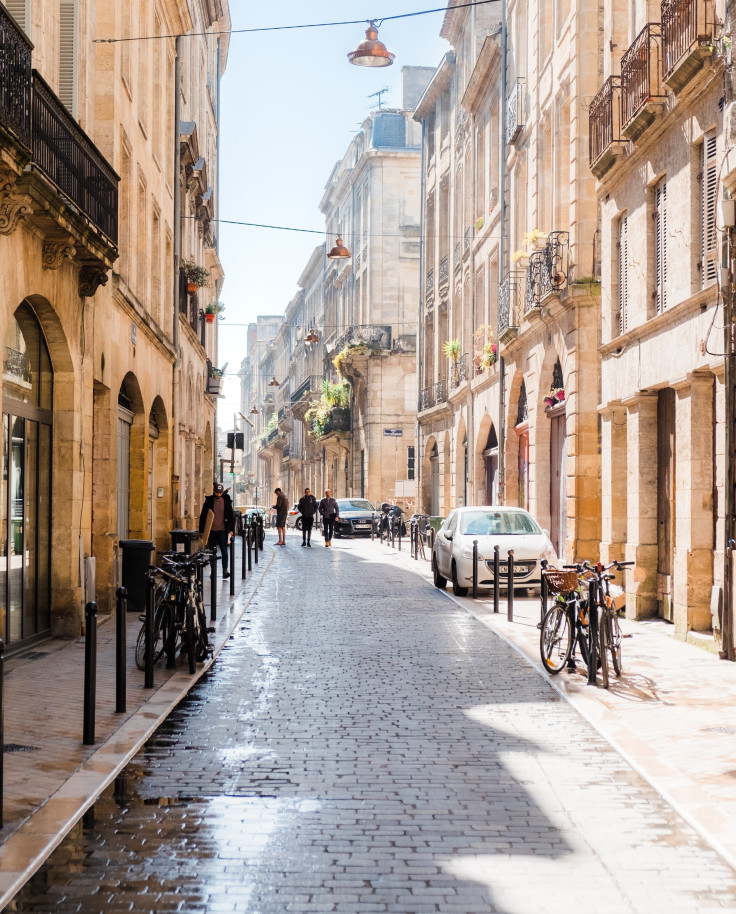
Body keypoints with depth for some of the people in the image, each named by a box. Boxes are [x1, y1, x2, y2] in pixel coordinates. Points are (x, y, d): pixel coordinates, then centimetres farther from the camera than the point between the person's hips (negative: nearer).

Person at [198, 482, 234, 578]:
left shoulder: (226, 501, 1)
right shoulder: (209, 501, 1)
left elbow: (231, 516, 5)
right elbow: (203, 516, 5)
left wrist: (231, 529, -1)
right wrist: (201, 530, 1)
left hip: (222, 530, -1)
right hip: (212, 530, 1)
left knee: (224, 550, -7)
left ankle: (225, 570, -6)